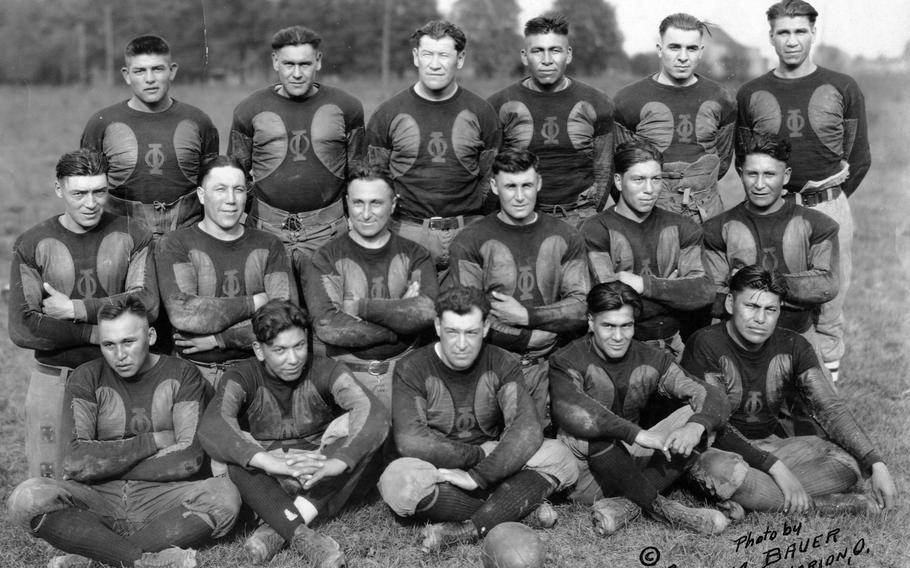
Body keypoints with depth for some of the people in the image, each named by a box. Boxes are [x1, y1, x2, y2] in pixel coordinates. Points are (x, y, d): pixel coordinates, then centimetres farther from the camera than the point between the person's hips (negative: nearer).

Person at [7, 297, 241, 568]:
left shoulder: (182, 375, 2)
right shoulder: (86, 379, 3)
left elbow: (189, 458, -10)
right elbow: (76, 463, -11)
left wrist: (108, 465, -6)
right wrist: (154, 441, -9)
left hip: (161, 499, 0)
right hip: (98, 498, 1)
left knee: (225, 495, -31)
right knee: (26, 499, -27)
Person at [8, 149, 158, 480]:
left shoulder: (131, 237, 0)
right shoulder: (32, 246, -2)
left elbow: (147, 304, -14)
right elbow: (22, 330, -10)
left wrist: (75, 309, -14)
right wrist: (98, 333, -14)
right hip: (54, 378, 0)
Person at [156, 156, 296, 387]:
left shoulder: (268, 246, 10)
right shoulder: (175, 245, 3)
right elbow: (181, 313, -14)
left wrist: (218, 338, -9)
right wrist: (255, 303, -9)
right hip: (194, 369, -1)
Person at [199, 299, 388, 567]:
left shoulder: (325, 371, -8)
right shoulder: (242, 379, -9)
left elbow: (375, 414, -26)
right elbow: (211, 428, -30)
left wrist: (336, 462, -45)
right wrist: (272, 463, -46)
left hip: (323, 486, 1)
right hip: (265, 486, -1)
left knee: (358, 428, -25)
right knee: (236, 454, -30)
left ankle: (277, 528, -30)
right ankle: (302, 536, -41)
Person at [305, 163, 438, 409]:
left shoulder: (414, 255, 10)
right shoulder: (326, 258, 5)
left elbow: (429, 312, -9)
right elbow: (326, 326, -10)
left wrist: (360, 307, -8)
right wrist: (398, 328, -9)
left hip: (403, 370, 1)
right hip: (344, 372, -1)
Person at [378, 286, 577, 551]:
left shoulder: (503, 365, -3)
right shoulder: (412, 369, -9)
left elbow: (527, 430, -18)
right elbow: (410, 442, -21)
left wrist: (478, 476, -30)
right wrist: (479, 454, -16)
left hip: (492, 468, 2)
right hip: (438, 472, -2)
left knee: (558, 457, -22)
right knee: (399, 479, -36)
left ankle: (468, 529, -35)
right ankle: (522, 507, -27)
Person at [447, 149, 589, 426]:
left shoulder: (566, 239, 9)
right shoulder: (470, 242, -1)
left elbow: (582, 308, 3)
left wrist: (525, 315, -10)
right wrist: (549, 331, -11)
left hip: (547, 365, 2)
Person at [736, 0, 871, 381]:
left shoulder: (842, 89, 3)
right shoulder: (751, 95, 6)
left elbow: (859, 160, 7)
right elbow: (743, 160, 12)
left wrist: (828, 199, 7)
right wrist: (774, 193, 7)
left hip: (829, 209, 0)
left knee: (828, 310, 4)